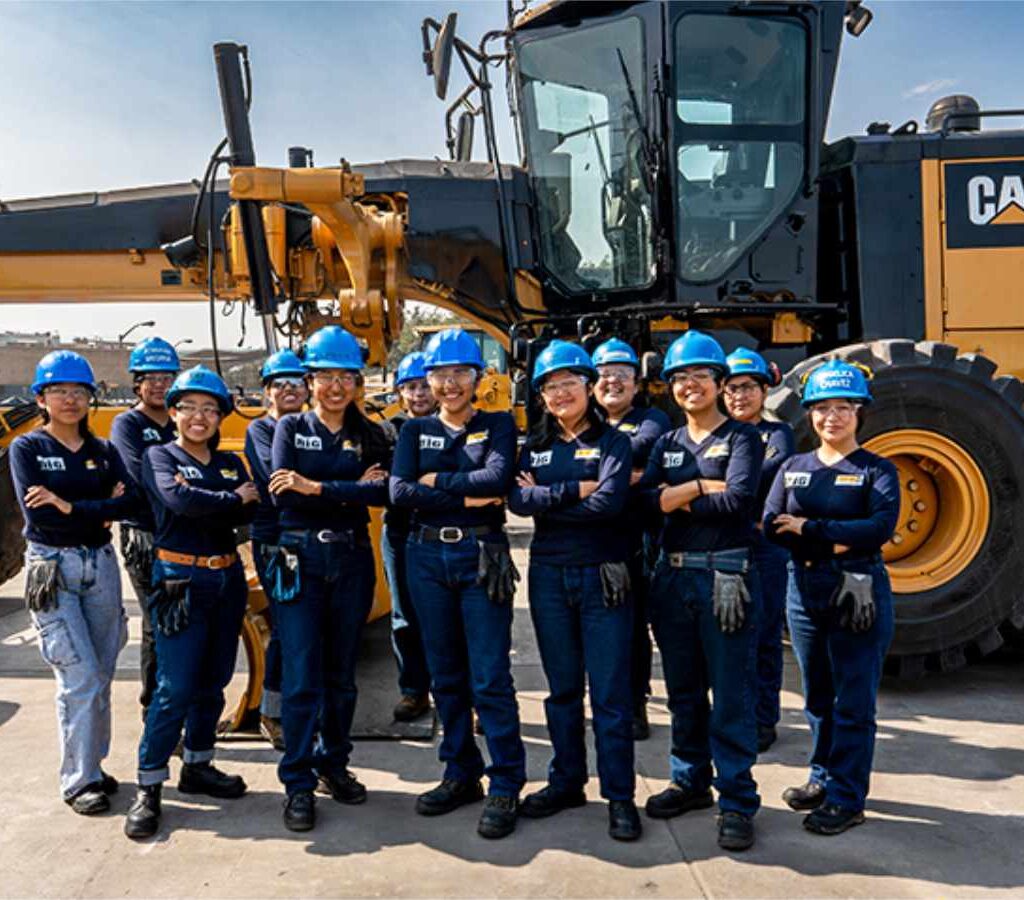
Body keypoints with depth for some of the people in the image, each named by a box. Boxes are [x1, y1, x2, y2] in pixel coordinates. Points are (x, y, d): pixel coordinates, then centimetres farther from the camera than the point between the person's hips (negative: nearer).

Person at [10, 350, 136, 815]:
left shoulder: (103, 450, 9)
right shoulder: (27, 448, -1)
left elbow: (130, 501, -8)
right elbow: (37, 512, -15)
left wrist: (71, 507, -18)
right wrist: (101, 511, -12)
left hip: (101, 565, 4)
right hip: (52, 568, -4)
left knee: (101, 678, 9)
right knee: (79, 679, -8)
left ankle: (92, 765, 25)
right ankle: (78, 781, 5)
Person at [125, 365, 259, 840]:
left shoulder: (231, 462, 12)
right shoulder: (159, 457, -1)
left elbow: (248, 513, -6)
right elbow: (180, 501, -21)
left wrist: (203, 507, -18)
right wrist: (234, 500, -11)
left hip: (227, 578, 5)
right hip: (180, 580, -5)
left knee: (213, 682, 12)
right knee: (175, 688, -7)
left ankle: (197, 766, 27)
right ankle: (148, 787, 4)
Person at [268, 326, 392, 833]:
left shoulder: (370, 436, 7)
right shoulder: (291, 428, 3)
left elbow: (383, 492, -10)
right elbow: (282, 491, -12)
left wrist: (317, 488, -18)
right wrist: (353, 490, -12)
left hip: (351, 559, 3)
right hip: (300, 558, -2)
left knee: (341, 673, 12)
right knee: (301, 677, -4)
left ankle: (333, 764, 27)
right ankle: (298, 783, 7)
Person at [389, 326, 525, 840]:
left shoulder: (498, 425, 3)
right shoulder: (415, 431, 9)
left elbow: (497, 478, -17)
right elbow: (399, 492, -7)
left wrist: (436, 480, -9)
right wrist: (465, 497, -12)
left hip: (481, 557, -3)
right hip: (427, 556, 3)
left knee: (490, 678, -4)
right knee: (446, 675, 11)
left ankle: (505, 786, 8)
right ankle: (460, 775, 25)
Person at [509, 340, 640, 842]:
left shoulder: (612, 442, 0)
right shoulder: (535, 446, 10)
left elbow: (610, 503, -17)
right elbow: (517, 500, -7)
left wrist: (544, 499, -11)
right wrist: (574, 490, -16)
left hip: (601, 575, -3)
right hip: (549, 575, 4)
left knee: (610, 691, 0)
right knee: (562, 687, 13)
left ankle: (619, 795, 11)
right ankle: (566, 782, 26)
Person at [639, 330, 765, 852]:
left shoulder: (741, 438, -1)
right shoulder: (667, 444, 13)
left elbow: (737, 500, -17)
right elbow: (645, 499, -3)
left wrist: (676, 499, -8)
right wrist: (702, 485, -15)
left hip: (724, 574, -5)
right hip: (673, 575, 6)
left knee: (730, 694, -1)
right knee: (682, 690, 15)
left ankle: (736, 802, 9)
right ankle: (691, 781, 29)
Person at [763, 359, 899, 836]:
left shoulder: (876, 470, -1)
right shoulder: (793, 467, 9)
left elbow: (881, 528, -18)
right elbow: (772, 525, -4)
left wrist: (810, 528, -17)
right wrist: (835, 543, -16)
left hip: (860, 592, -4)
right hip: (805, 590, 4)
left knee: (854, 701, 2)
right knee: (817, 696, 15)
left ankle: (846, 797, 13)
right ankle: (824, 776, 31)